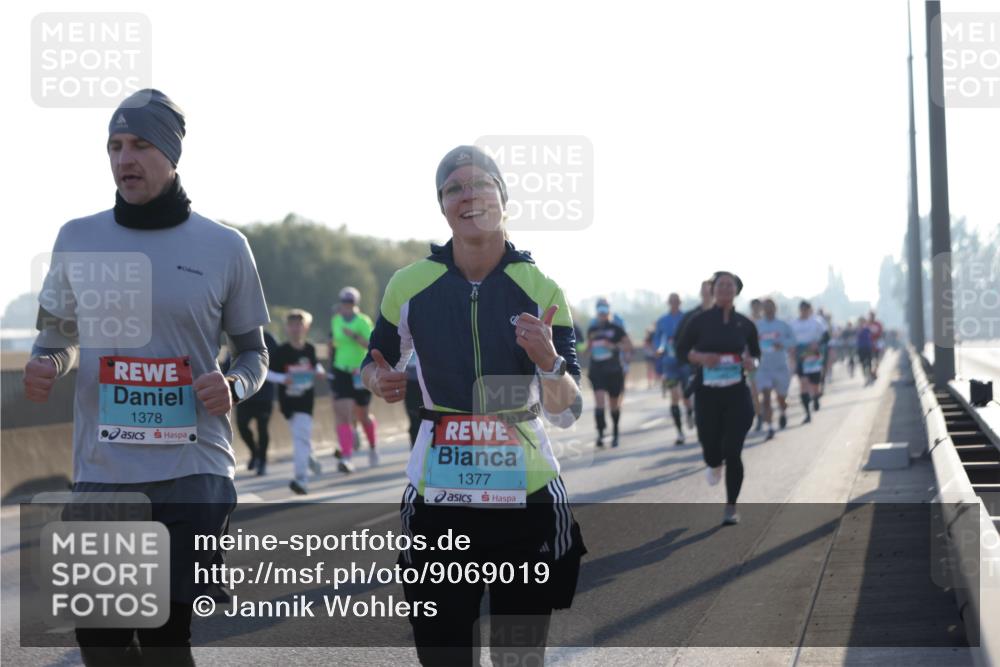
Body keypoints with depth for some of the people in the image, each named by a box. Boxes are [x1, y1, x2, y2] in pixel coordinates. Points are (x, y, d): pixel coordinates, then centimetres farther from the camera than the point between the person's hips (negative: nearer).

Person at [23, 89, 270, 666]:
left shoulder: (224, 246, 2)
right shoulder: (78, 239, 7)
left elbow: (254, 352, 11)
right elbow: (60, 336, 18)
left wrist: (234, 386, -11)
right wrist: (46, 366, -5)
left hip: (193, 472, -2)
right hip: (102, 472, 2)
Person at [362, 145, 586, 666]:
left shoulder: (541, 290, -1)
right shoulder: (409, 286, 0)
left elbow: (566, 412, -3)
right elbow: (375, 362, 17)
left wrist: (549, 360, -23)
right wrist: (379, 381, -6)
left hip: (528, 496, 0)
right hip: (438, 499, 0)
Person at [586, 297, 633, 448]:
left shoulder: (616, 328, -2)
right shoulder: (592, 330, 9)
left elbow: (628, 345, -4)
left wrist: (613, 346, -17)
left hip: (614, 370, -1)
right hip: (597, 371, 2)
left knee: (614, 404, 9)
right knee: (599, 401, -15)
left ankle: (615, 434, 26)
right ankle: (600, 434, -19)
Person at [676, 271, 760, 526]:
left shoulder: (745, 324, 3)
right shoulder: (700, 321, -2)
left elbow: (755, 353, 15)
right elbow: (681, 350, 3)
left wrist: (750, 362, -8)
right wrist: (700, 357, -16)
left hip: (737, 394, 0)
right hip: (707, 393, 0)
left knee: (732, 452, -6)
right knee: (711, 451, 2)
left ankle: (731, 508, 5)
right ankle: (714, 464, 43)